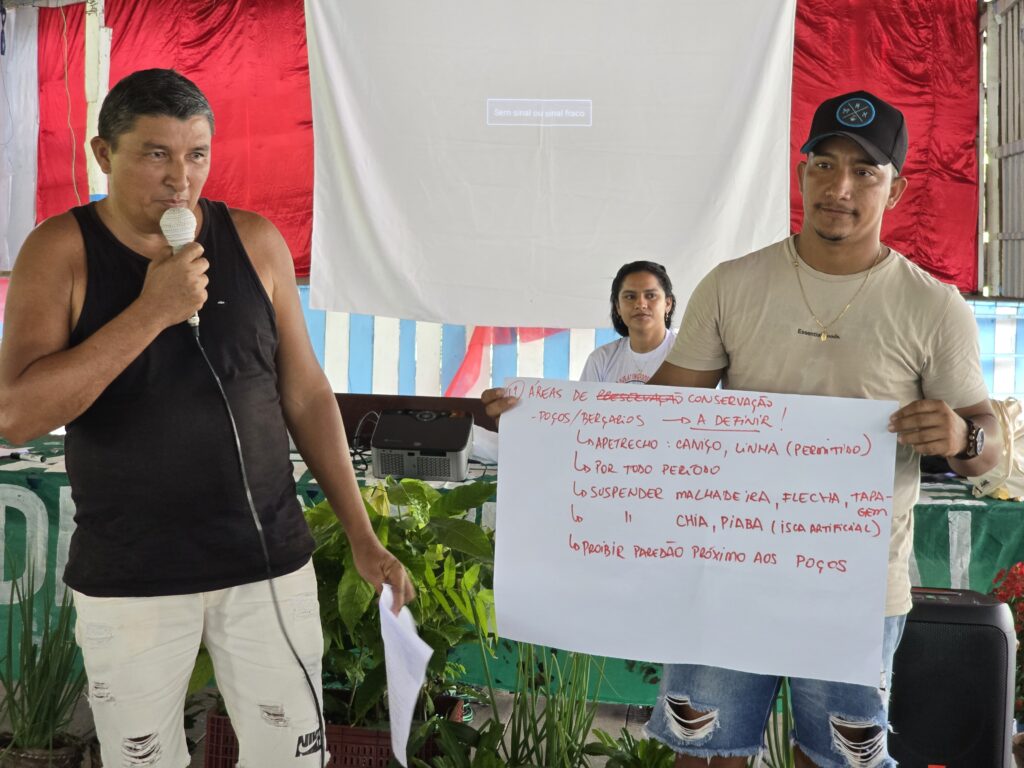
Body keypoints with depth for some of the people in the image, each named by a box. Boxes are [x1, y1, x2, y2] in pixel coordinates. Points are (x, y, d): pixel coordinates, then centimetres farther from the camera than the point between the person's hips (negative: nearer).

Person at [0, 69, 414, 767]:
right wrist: (151, 311, -22)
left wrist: (363, 536, 4)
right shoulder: (61, 250, -6)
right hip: (126, 577, -1)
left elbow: (307, 395, 5)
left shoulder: (256, 242, 0)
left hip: (269, 560, 2)